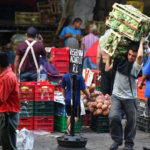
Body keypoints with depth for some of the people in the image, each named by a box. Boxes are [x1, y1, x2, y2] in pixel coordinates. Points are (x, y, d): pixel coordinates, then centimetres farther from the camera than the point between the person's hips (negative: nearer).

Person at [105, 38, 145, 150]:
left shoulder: (136, 65, -7)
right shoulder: (120, 62, 5)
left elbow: (140, 55, -29)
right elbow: (107, 68, 17)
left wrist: (141, 42, -14)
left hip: (130, 98, -2)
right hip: (117, 96, 2)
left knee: (131, 121, 5)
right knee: (114, 117, -14)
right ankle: (117, 140, 2)